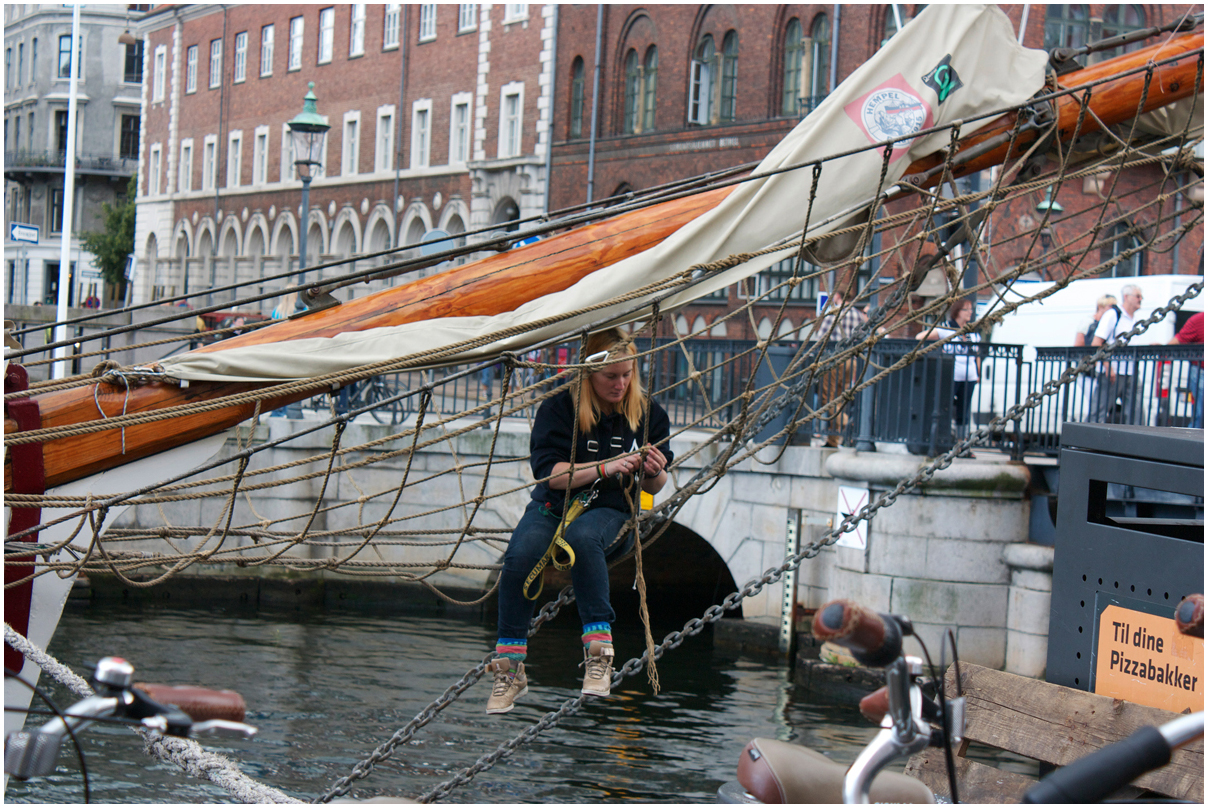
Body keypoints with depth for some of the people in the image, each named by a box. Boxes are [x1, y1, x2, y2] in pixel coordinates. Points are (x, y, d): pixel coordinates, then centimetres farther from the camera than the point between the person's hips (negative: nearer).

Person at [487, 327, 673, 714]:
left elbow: (653, 487, 9)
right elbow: (549, 472, -15)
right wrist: (605, 468, -25)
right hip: (553, 507, 0)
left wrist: (655, 473, -15)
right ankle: (509, 668, -21)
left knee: (582, 536, -38)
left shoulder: (649, 413, 1)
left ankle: (598, 652, -37)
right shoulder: (560, 407, -7)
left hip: (612, 513, 0)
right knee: (519, 556, -32)